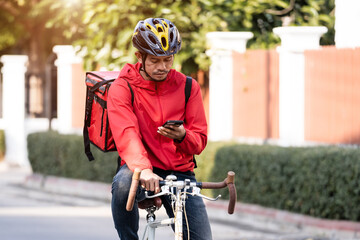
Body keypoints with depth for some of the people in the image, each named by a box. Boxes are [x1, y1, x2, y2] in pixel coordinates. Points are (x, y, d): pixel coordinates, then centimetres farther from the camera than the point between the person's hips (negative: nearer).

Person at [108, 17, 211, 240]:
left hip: (180, 172, 3)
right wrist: (143, 169, -40)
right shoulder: (122, 88, -4)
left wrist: (182, 136, -24)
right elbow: (126, 135, -20)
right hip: (142, 170, -2)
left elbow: (200, 140, 2)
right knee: (123, 183, -39)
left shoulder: (188, 87, 5)